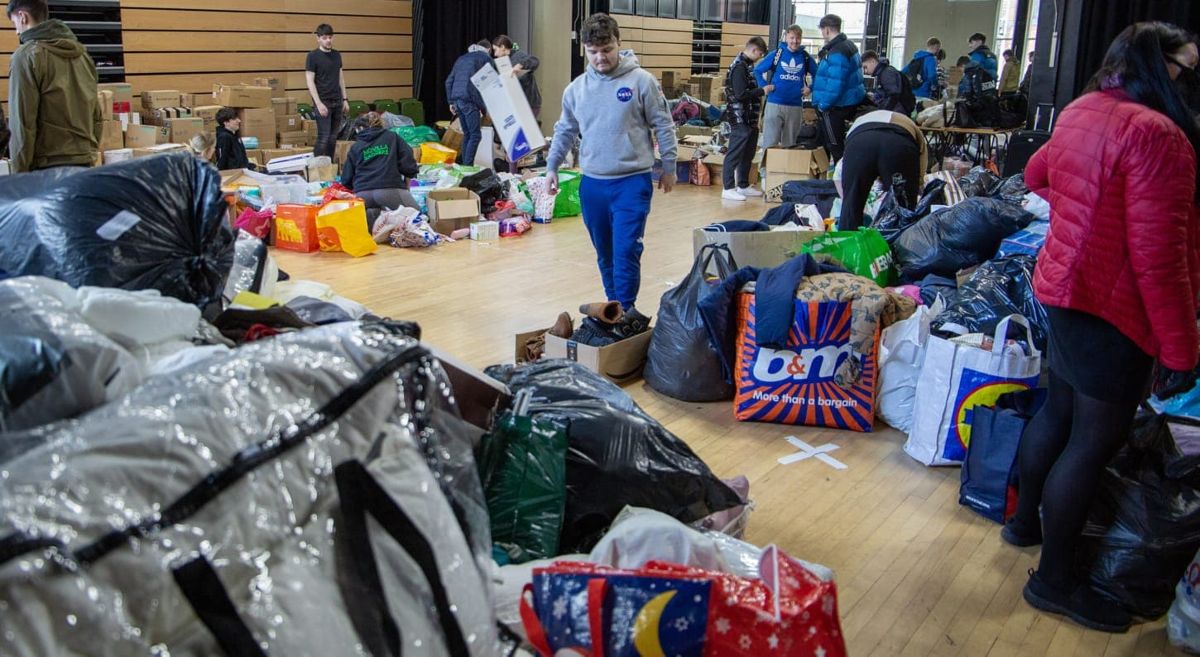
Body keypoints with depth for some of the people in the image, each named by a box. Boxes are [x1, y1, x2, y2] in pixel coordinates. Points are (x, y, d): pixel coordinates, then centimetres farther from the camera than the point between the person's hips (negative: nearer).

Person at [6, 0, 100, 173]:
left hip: (48, 166, -7)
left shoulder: (27, 55, -8)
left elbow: (22, 124, -11)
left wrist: (18, 174, -7)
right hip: (85, 163, 7)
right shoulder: (82, 54, 13)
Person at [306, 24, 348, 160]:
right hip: (323, 102, -6)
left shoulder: (337, 55, 10)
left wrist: (345, 99, 11)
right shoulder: (313, 56, -8)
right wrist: (319, 103, -19)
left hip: (337, 102, 6)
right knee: (323, 137, -9)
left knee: (333, 137, 8)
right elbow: (310, 82, -12)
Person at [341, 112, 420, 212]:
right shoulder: (392, 137, 14)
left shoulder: (355, 147, 18)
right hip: (390, 190, -2)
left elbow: (346, 179, 19)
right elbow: (408, 165, 3)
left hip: (363, 194, 2)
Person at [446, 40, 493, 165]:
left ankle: (463, 164, 16)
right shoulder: (486, 57, 7)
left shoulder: (461, 58, 25)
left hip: (456, 99, 7)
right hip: (469, 100, -7)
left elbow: (449, 81, 21)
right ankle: (467, 165, -13)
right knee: (476, 135, -5)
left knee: (467, 134, 15)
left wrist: (451, 102, 21)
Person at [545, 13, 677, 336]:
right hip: (592, 184, 4)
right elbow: (565, 131, 18)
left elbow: (663, 126, 0)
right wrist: (552, 166, 14)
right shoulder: (576, 88, 6)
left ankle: (626, 311, -4)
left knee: (626, 250, -12)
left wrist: (669, 167, 3)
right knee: (605, 254, 12)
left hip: (632, 181, -4)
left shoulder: (641, 81, -5)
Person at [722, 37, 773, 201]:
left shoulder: (747, 64, 14)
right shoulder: (740, 67, -16)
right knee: (735, 154, -4)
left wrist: (763, 88, 6)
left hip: (750, 119, 10)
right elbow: (740, 94, -22)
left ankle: (743, 186, 25)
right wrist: (762, 91, -15)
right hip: (740, 119, -10)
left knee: (748, 154, 16)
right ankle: (728, 189, 1)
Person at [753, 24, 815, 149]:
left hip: (796, 106, 2)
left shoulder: (806, 57, 4)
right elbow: (757, 70, 6)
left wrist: (810, 88, 2)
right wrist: (764, 86, -4)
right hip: (774, 104, -2)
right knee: (770, 143, -5)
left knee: (789, 144, 11)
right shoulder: (777, 54, 0)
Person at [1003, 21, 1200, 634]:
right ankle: (1054, 580, 15)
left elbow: (1037, 174, 26)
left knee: (1059, 409, 23)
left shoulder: (1079, 112, 5)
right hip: (1112, 309, -9)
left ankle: (1026, 519, 42)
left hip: (1065, 286, 9)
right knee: (1096, 441, 2)